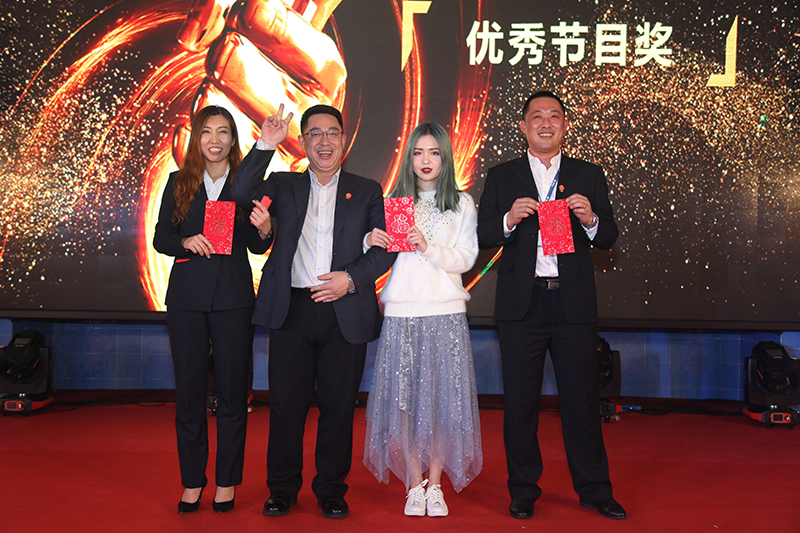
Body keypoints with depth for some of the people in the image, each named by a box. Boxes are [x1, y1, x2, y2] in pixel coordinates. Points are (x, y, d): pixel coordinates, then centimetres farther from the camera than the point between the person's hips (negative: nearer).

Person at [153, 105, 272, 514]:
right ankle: (192, 481, 20)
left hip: (233, 298, -1)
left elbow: (258, 246, 3)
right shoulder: (179, 182, 8)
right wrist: (185, 242, -12)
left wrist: (264, 227, -18)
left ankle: (227, 481, 18)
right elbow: (160, 238, 8)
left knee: (232, 391, 4)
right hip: (187, 296, 1)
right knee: (188, 389, 6)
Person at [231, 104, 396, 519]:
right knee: (286, 403, 4)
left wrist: (352, 278, -10)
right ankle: (282, 489, 21)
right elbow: (241, 195, -4)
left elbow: (385, 248, 5)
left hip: (345, 314, 0)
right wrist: (265, 146, -10)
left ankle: (331, 490, 22)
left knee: (339, 406, 6)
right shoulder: (282, 185, 13)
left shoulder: (366, 191, 12)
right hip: (291, 310, 0)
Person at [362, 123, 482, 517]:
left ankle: (435, 484, 13)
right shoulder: (394, 202, 11)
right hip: (402, 311, 1)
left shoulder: (462, 204, 8)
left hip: (446, 312, -1)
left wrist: (429, 248, -15)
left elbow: (466, 258, -1)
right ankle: (414, 484, 13)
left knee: (442, 395, 0)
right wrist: (370, 242, -10)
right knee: (405, 396, 0)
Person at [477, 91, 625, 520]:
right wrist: (509, 219, -15)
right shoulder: (501, 177, 9)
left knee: (582, 397, 6)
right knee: (520, 400, 6)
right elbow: (482, 236, 3)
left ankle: (594, 489, 21)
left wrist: (590, 220, -14)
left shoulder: (589, 176, 11)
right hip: (520, 303, 0)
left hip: (573, 302, 0)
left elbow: (608, 239, 7)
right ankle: (523, 490, 21)